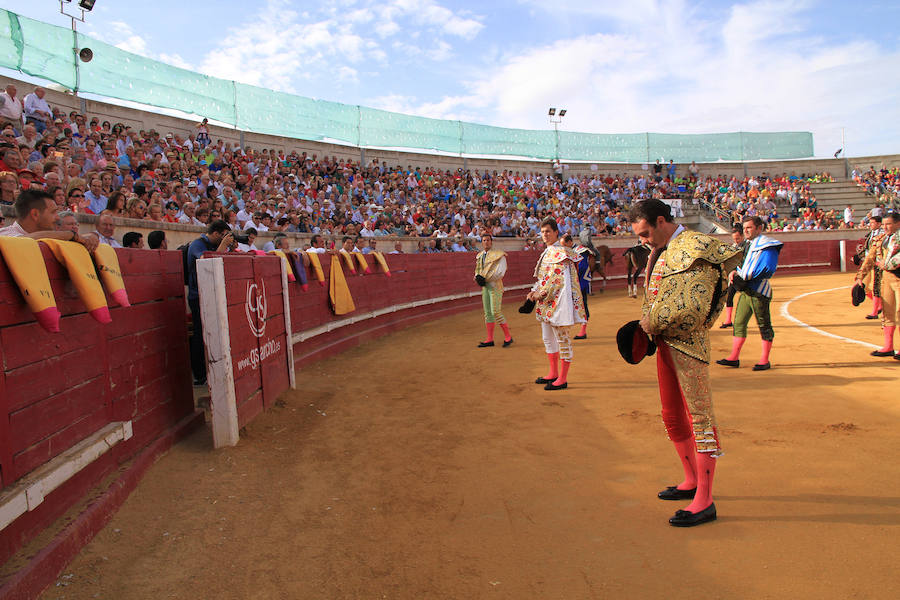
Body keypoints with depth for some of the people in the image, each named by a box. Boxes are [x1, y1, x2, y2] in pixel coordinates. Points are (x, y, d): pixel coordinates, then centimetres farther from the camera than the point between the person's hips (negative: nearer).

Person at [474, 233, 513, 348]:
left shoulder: (498, 255, -9)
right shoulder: (480, 256, 12)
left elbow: (500, 273, -16)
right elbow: (478, 270, 18)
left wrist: (485, 278, -17)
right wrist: (477, 277, -5)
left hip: (495, 286, -7)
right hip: (484, 287, 7)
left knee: (496, 312, -11)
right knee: (488, 313, 8)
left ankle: (508, 337, 3)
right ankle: (490, 339, 13)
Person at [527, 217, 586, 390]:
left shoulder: (561, 252, -12)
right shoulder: (547, 252, 16)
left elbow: (558, 279, -18)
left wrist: (541, 294, -15)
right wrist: (534, 291, 5)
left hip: (559, 301, -10)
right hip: (546, 303, 10)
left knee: (562, 339, -3)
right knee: (548, 338, 16)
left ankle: (563, 379, 3)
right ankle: (553, 373, 27)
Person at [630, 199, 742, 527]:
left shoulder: (694, 247, -13)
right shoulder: (660, 252, 16)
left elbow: (693, 305, -22)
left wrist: (654, 322, -13)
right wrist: (646, 323, 2)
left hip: (688, 343, -10)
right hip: (664, 342, 10)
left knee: (699, 415, -4)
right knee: (672, 416, 17)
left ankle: (704, 501, 2)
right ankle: (692, 481, 33)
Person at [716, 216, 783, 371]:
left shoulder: (766, 245, -10)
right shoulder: (749, 245, 19)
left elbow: (767, 269, -19)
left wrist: (745, 279, -20)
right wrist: (735, 272, 1)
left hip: (759, 291, -9)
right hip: (746, 291, 9)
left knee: (764, 325, 0)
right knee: (739, 323, 8)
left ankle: (765, 360, 8)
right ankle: (734, 358, 12)